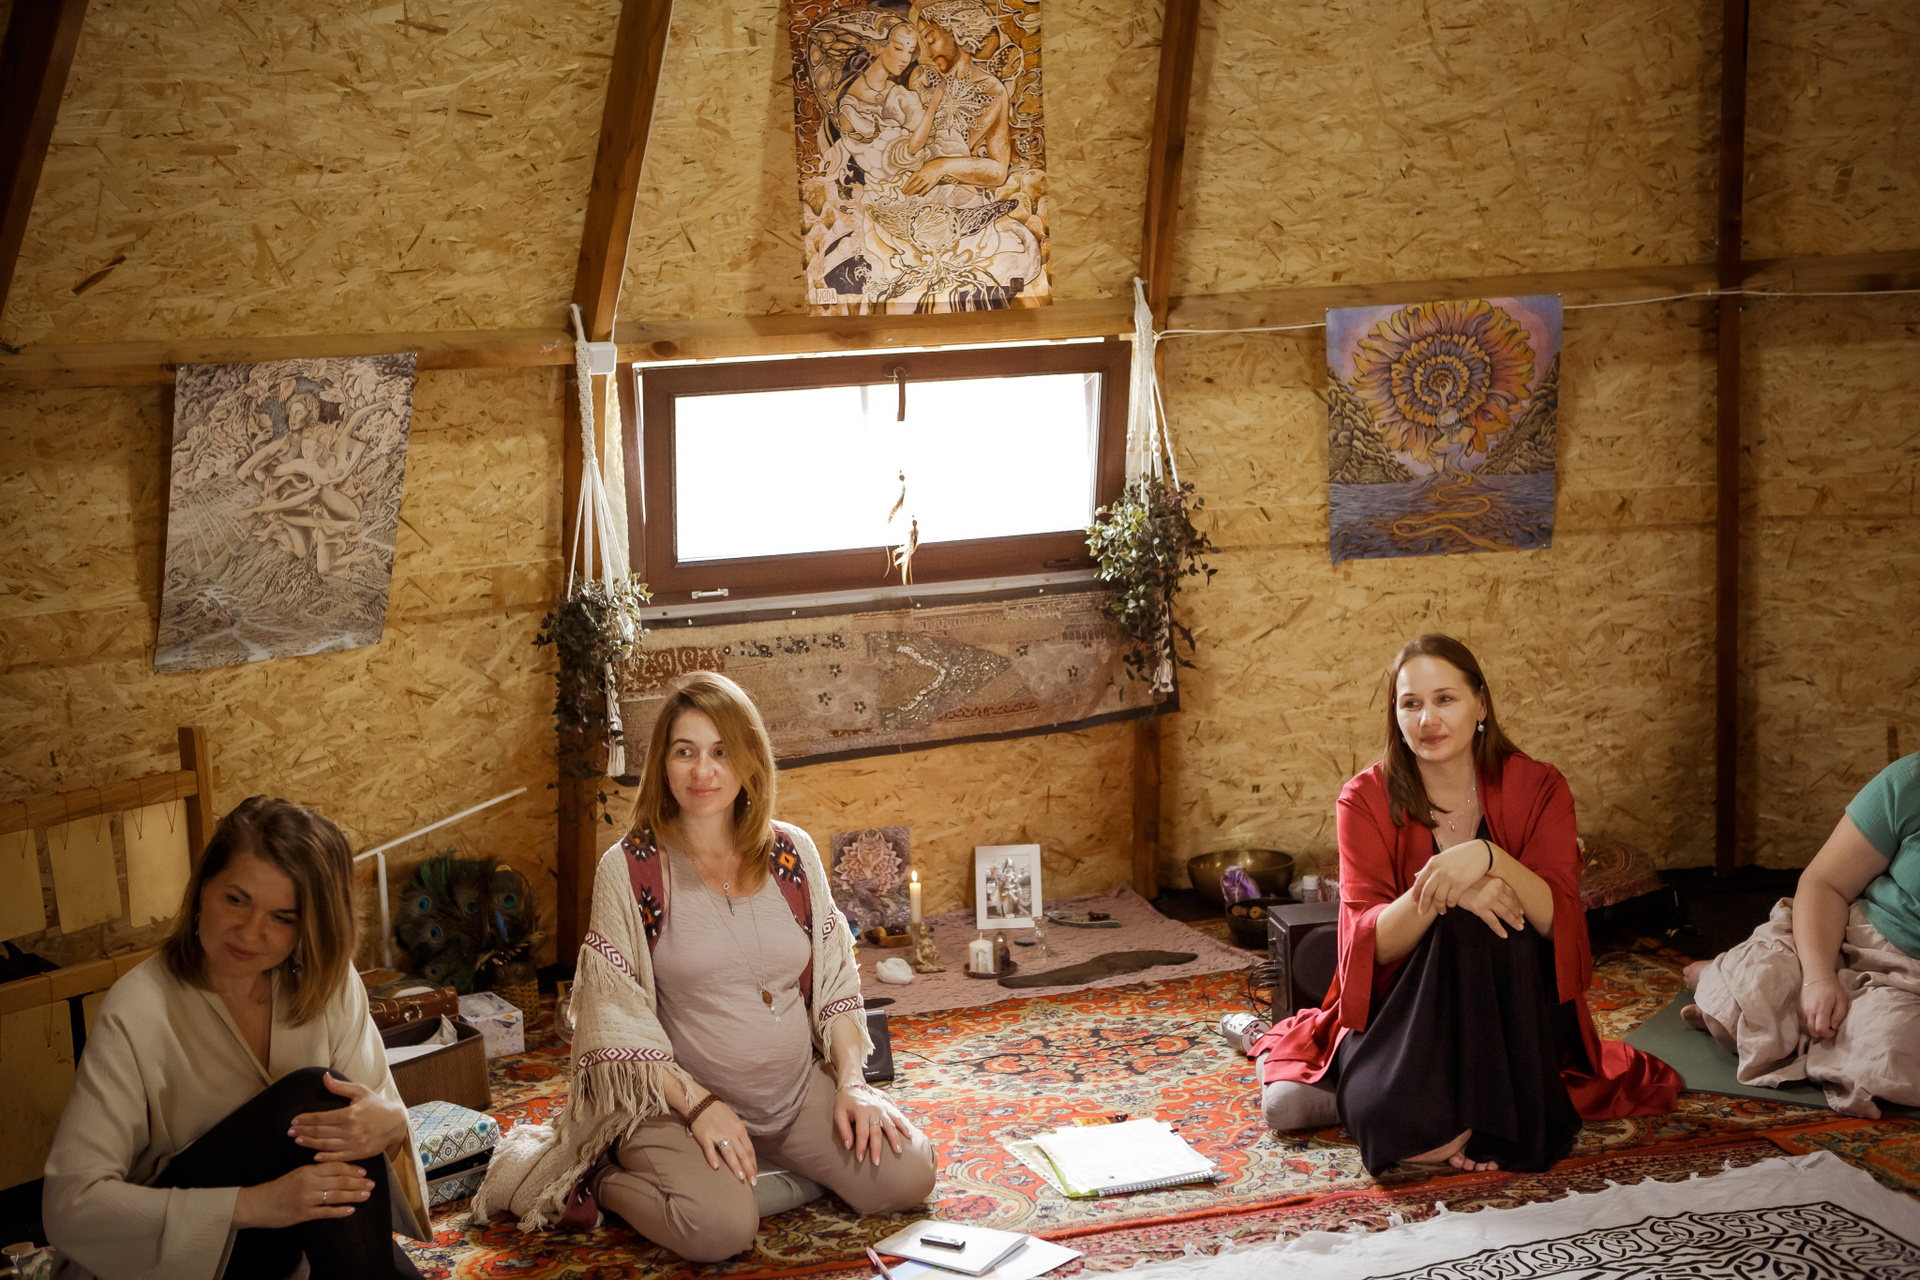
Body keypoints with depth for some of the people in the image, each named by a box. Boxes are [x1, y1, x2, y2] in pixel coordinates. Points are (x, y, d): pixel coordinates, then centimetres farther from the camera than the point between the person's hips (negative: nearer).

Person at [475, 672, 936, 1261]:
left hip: (800, 1090, 5)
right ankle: (599, 1178, 0)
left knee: (906, 1174, -14)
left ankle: (773, 1164, 13)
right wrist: (698, 1104, -17)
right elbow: (617, 1016, -8)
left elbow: (835, 979, 10)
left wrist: (852, 1082, -3)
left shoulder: (792, 853, 4)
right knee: (720, 1228, -31)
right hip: (678, 1098, -5)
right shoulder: (628, 869, -7)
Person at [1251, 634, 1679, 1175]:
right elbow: (1370, 942, -15)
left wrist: (1488, 857, -35)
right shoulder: (1367, 801, -5)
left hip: (1516, 1011, 0)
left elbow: (1558, 920, -17)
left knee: (1489, 927, -34)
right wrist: (1441, 892, -34)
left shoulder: (1537, 788, -4)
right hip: (1404, 1010, 0)